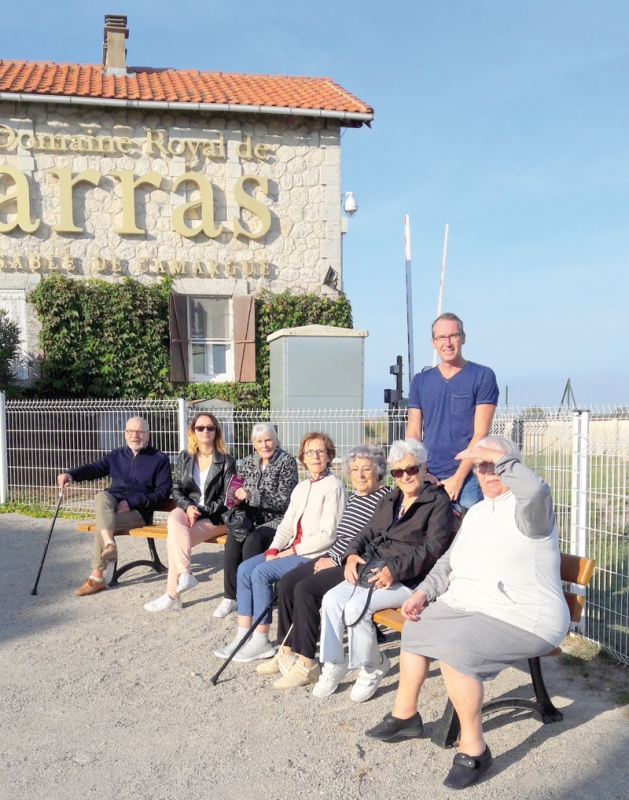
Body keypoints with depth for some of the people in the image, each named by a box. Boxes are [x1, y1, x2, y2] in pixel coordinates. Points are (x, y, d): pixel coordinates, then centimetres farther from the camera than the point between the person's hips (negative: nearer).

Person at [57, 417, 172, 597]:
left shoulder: (160, 459, 4)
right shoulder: (117, 455, 20)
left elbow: (163, 492, -5)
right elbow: (94, 468, 8)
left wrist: (131, 503, -16)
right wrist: (71, 474, -15)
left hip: (139, 511, -4)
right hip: (112, 506, 4)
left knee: (101, 524, -28)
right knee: (101, 496, -30)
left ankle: (97, 578, -20)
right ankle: (109, 544, -43)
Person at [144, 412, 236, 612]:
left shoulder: (226, 461, -1)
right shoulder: (184, 457, 10)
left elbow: (226, 498, -6)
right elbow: (176, 489, 7)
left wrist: (201, 511, -17)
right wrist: (188, 507, -14)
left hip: (214, 516, -3)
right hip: (187, 510, 3)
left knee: (174, 539, -25)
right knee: (174, 518, -33)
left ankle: (172, 594, -18)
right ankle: (184, 573, -34)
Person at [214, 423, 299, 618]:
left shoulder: (286, 461, -6)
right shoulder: (247, 463, 10)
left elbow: (285, 499, -14)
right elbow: (241, 495, 17)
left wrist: (252, 496, -23)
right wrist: (236, 498, -9)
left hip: (277, 520, -4)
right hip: (252, 519, 4)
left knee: (252, 541, -32)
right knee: (232, 539, -26)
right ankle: (231, 596, -17)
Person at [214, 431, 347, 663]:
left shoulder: (333, 487, -11)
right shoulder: (301, 488, 15)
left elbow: (328, 536, -17)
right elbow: (287, 525, 12)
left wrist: (292, 551, -15)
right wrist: (273, 550, -6)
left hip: (316, 555, -8)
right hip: (294, 549, 8)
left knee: (262, 572, -21)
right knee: (245, 568, -6)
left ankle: (261, 641, -9)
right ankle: (243, 635, -2)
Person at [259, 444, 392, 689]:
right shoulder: (354, 497, 16)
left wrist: (336, 561, -16)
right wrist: (329, 556, 5)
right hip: (336, 559, 9)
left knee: (306, 588, -24)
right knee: (286, 583, -4)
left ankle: (307, 664, -13)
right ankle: (288, 652, 6)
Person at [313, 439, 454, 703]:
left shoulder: (439, 501, -3)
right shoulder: (389, 501, 20)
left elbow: (432, 548, -14)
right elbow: (368, 534, 20)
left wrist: (394, 570, -23)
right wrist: (353, 554, -4)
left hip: (410, 580, -7)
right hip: (374, 571, 7)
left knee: (356, 607, -26)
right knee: (332, 599, -17)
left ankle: (373, 667, -1)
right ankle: (334, 665, 0)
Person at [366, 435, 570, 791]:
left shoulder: (526, 508, -12)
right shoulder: (476, 512, 16)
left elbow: (535, 489, -39)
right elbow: (450, 562, 19)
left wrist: (496, 455, -28)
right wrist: (423, 593, 4)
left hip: (523, 618, -10)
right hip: (468, 608, 10)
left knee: (453, 648, -29)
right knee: (414, 627, 9)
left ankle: (474, 748, -11)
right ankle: (405, 715, 25)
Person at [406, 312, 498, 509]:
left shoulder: (482, 376, 0)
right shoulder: (420, 381, 11)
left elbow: (480, 433, -6)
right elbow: (413, 433, 9)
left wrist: (458, 478, -11)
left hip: (468, 477, -3)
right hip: (427, 480, 3)